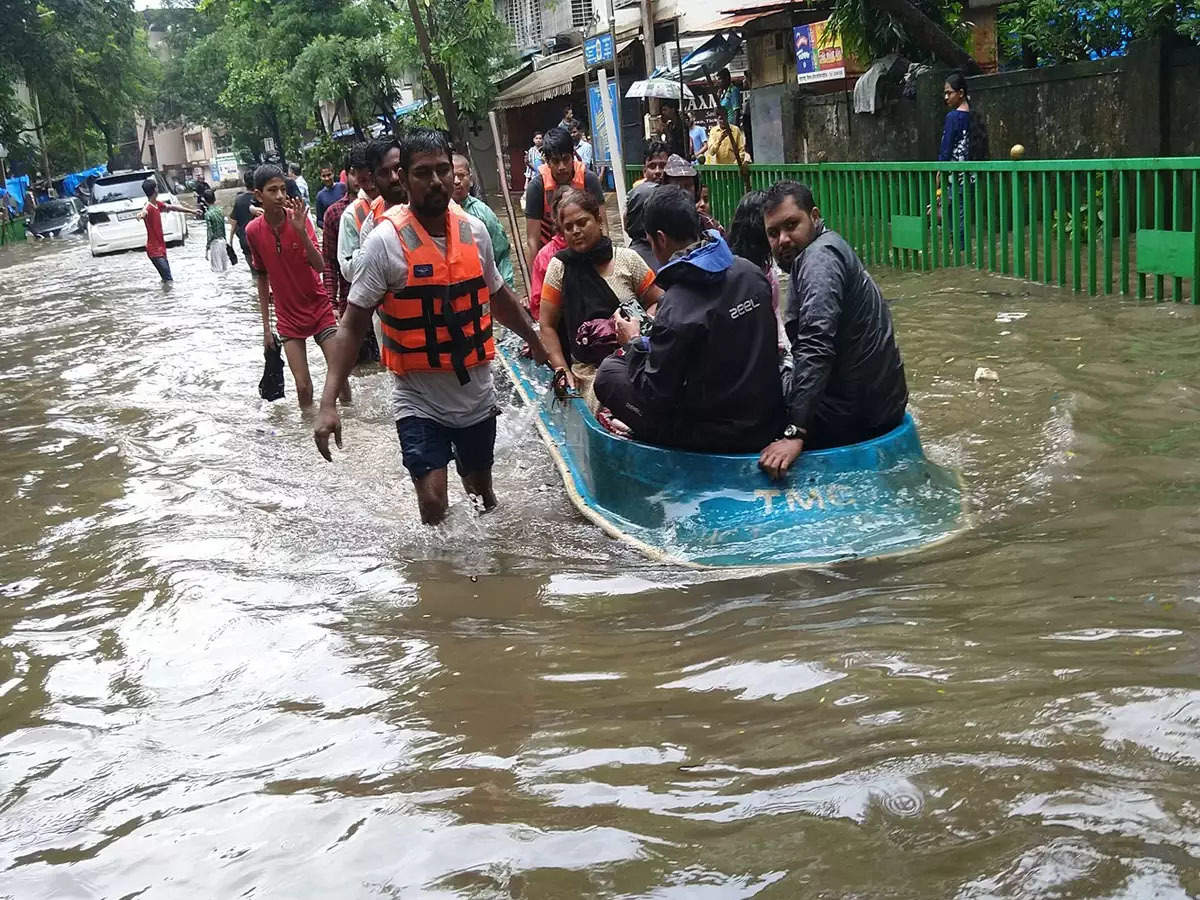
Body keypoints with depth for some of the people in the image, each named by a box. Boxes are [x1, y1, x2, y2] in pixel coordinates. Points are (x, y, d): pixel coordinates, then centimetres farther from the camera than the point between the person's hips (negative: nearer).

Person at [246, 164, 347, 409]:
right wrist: (266, 326, 6)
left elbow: (319, 266, -20)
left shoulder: (299, 219, -11)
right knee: (303, 386, -4)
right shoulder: (253, 231, -6)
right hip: (288, 317, 1)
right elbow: (262, 278, 5)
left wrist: (301, 231, -34)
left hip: (320, 309, -1)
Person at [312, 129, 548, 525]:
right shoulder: (386, 240, -15)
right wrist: (329, 403, -23)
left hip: (477, 393, 5)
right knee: (433, 503, -13)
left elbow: (498, 296, 17)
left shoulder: (474, 231, -1)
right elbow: (353, 324, -15)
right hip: (419, 400, -4)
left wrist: (536, 342, 27)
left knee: (483, 492, 20)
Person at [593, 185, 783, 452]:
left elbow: (655, 395, -16)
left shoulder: (677, 308, -24)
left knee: (609, 371, 4)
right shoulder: (751, 273, -2)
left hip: (718, 437, -7)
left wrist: (634, 342, 1)